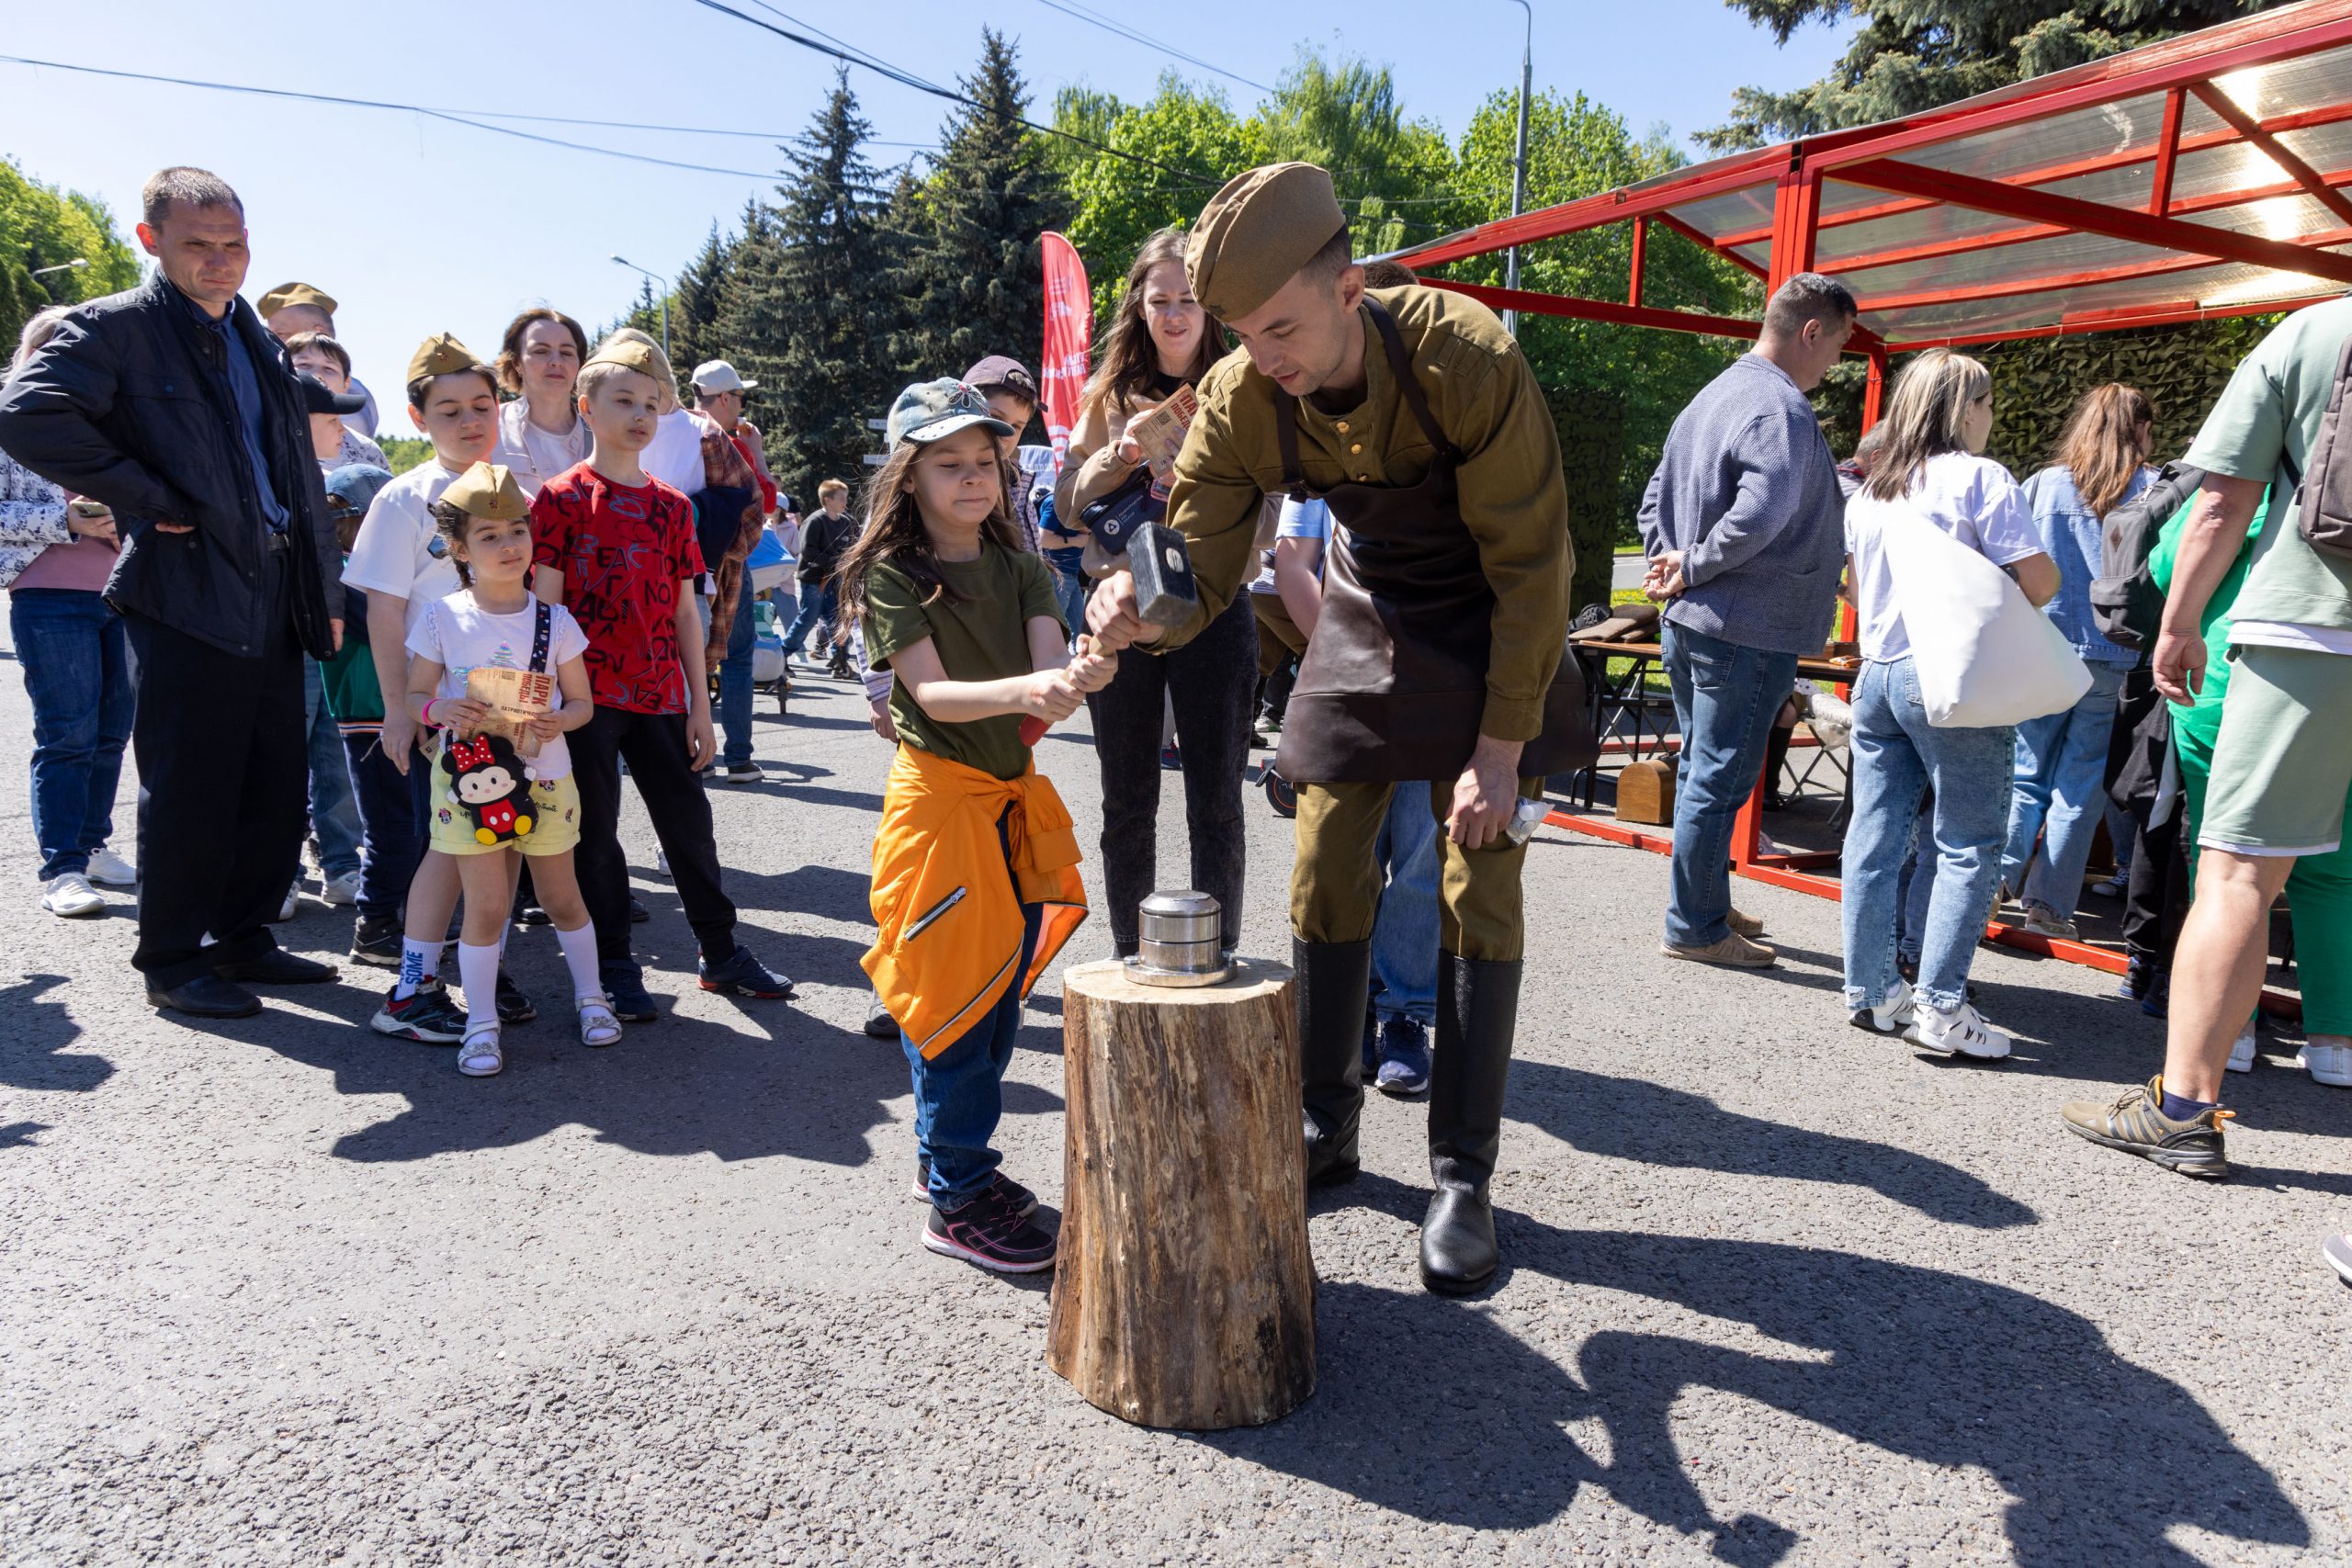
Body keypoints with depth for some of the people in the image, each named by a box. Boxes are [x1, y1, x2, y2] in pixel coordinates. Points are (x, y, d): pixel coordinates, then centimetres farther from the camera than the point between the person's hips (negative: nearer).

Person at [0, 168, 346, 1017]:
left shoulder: (259, 343, 18)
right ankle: (171, 961, 13)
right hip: (186, 597, -7)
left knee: (278, 784, 11)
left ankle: (242, 937, 25)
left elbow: (302, 476, 20)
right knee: (188, 789, -1)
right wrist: (150, 500, -16)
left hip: (273, 601, 7)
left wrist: (325, 588, 15)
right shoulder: (114, 328, -4)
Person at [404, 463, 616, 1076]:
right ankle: (481, 1023, 11)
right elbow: (415, 696, 3)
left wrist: (558, 721, -17)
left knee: (560, 896, 10)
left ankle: (589, 994, 29)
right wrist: (439, 710, -19)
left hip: (545, 778, 1)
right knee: (486, 903, -1)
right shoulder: (442, 619, -3)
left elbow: (582, 702, 5)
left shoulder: (555, 622, -1)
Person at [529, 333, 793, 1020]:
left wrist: (700, 704, 8)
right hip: (586, 694, -4)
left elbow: (685, 611, 11)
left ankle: (722, 952, 23)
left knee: (689, 822, 9)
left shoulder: (672, 505, 10)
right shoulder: (561, 497, -2)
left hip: (659, 693, 4)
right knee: (595, 833, 6)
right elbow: (545, 606, -5)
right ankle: (616, 968, 18)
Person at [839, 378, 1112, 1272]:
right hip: (940, 796, -6)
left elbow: (1050, 671, -7)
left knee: (1003, 990, 12)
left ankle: (952, 1154, 29)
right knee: (954, 997, -5)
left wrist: (1078, 673, -31)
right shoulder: (892, 576, -8)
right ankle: (955, 1201, 6)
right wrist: (1023, 690, -36)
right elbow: (933, 693, -19)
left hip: (1013, 793, 6)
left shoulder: (1020, 571, 7)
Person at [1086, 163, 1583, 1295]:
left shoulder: (1467, 360, -29)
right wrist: (1139, 614, -39)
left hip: (1491, 624, -3)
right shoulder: (1237, 404, -19)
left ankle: (1464, 1177, 5)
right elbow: (1200, 572, -15)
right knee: (1324, 879, 3)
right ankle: (1324, 1128, 21)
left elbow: (1531, 564, -22)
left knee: (1477, 893, -7)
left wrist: (1502, 746, -22)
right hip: (1365, 616, 4)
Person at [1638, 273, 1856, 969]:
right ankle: (1694, 928, 8)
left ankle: (1705, 906, 31)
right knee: (1720, 780, -1)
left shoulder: (1711, 396, 15)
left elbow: (1655, 502, 18)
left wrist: (1674, 563, 7)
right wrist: (1694, 567, -16)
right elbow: (1759, 516, -29)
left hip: (1689, 624, 10)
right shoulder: (1781, 409, -17)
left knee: (1701, 771, 18)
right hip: (1749, 630, -10)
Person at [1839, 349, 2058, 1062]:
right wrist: (2001, 606, 8)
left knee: (1875, 836, 8)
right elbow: (2039, 580, -10)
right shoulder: (1980, 478, -6)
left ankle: (1870, 990, 14)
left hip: (1877, 673, 7)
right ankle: (1940, 1006, -4)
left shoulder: (1869, 489, 13)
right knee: (1970, 844, -1)